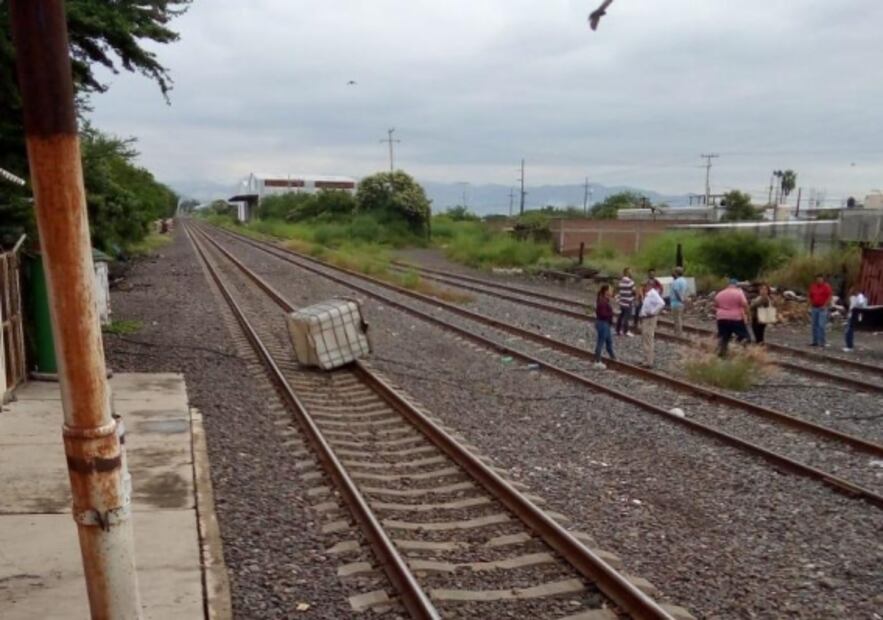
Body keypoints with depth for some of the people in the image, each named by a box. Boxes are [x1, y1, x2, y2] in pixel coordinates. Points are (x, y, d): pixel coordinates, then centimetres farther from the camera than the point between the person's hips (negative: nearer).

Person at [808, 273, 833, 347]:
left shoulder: (826, 286, -5)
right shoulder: (812, 286, 11)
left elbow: (830, 297, -9)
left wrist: (825, 306, -15)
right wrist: (810, 307, 11)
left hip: (822, 308, -5)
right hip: (814, 308, 6)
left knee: (821, 325, -11)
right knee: (815, 325, 7)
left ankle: (822, 342, -7)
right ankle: (815, 341, 12)